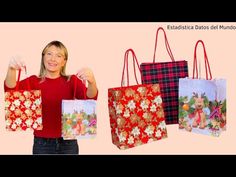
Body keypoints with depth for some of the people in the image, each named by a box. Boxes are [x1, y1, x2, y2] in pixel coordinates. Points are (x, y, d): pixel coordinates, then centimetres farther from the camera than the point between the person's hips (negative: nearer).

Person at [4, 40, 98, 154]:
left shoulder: (72, 81, -1)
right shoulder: (33, 81, 0)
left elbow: (90, 98, -18)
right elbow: (10, 90, -17)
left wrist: (91, 81, -40)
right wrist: (11, 69, -37)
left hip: (68, 143, 0)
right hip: (42, 143, 0)